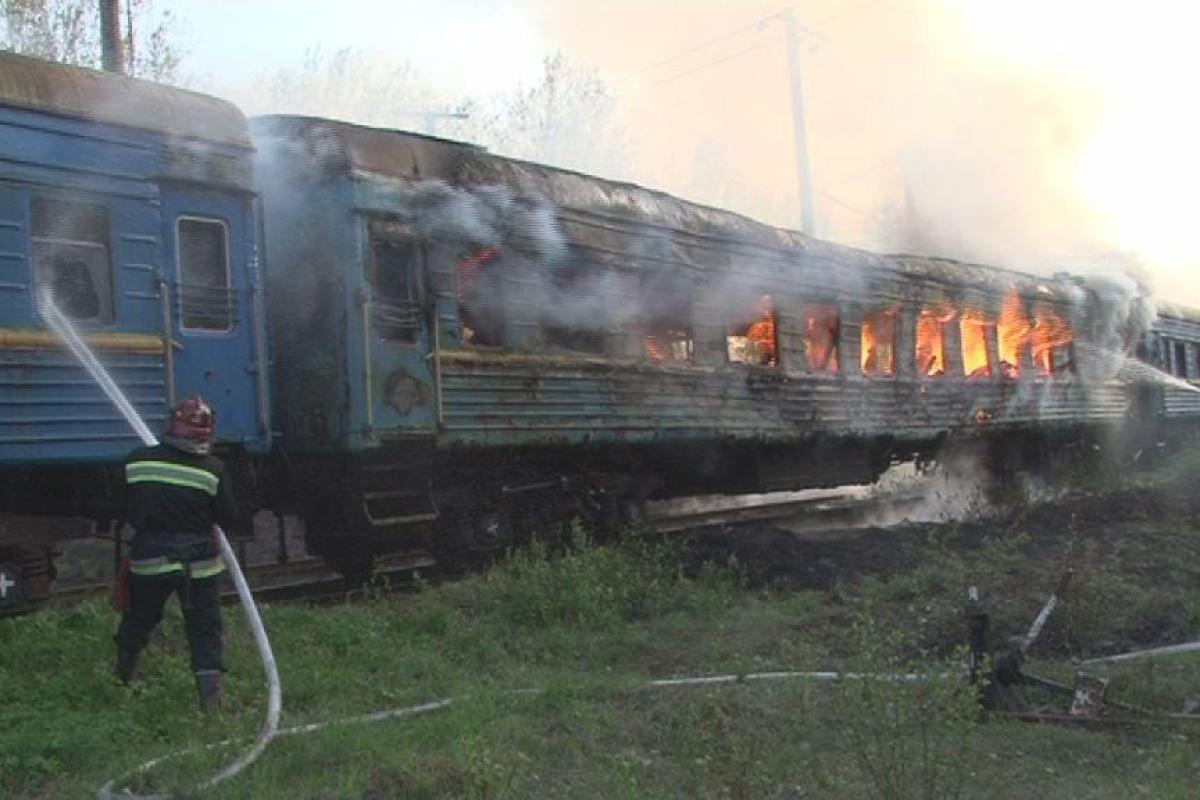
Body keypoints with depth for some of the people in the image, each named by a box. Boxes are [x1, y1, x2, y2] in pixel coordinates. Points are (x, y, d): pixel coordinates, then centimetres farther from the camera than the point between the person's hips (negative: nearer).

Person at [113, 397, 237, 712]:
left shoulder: (137, 461, -5)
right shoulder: (212, 468, -12)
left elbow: (129, 513, 5)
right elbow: (227, 516, -5)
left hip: (149, 558, 3)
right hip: (198, 562, -3)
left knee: (138, 619, 23)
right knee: (205, 627, 5)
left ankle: (123, 676, 42)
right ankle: (210, 694, -1)